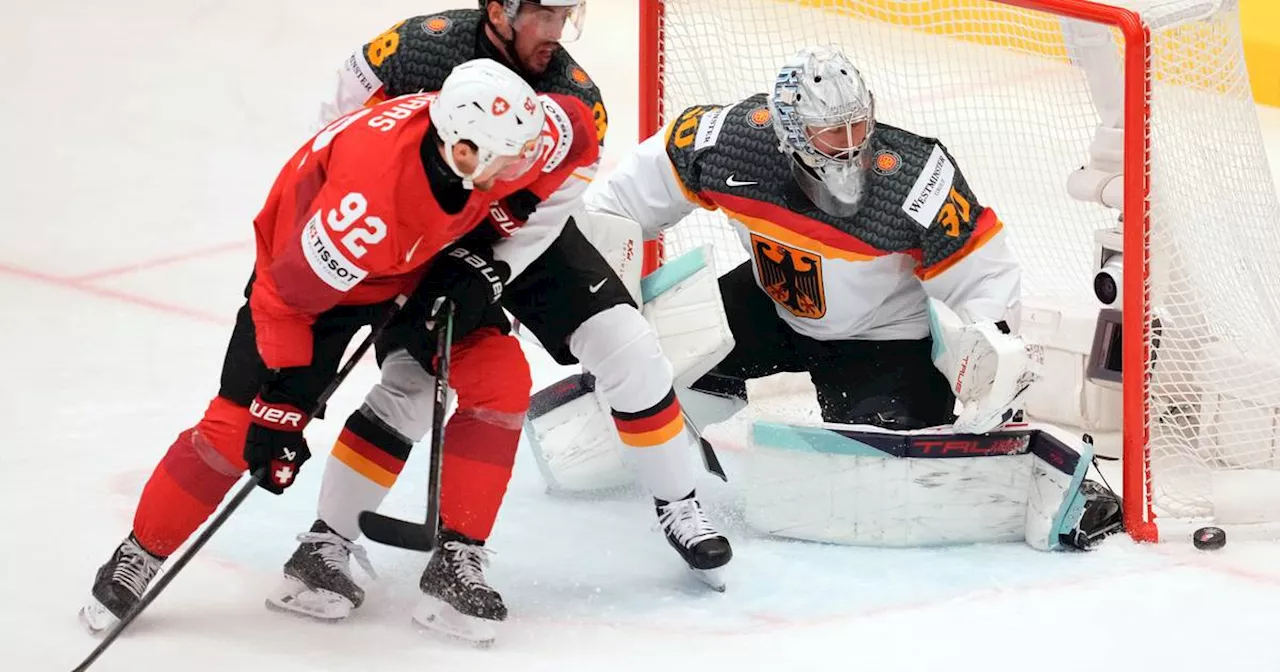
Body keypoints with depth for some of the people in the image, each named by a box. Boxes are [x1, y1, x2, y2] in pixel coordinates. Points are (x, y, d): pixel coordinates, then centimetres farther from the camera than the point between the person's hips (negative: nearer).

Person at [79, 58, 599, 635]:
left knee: (500, 380, -9)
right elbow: (284, 296, -32)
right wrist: (280, 408, -27)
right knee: (242, 423, -10)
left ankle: (454, 562, 2)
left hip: (424, 261, 6)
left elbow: (574, 132, -5)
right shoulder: (372, 196, -44)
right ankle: (139, 557, 10)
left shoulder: (502, 138, -29)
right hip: (304, 264, -6)